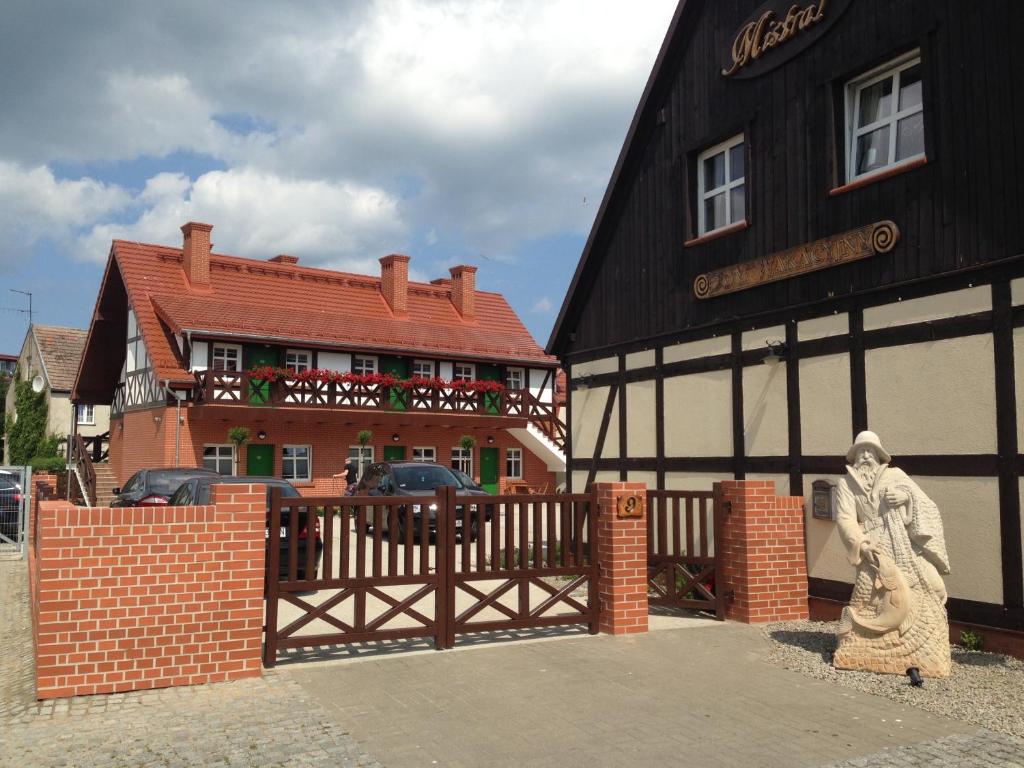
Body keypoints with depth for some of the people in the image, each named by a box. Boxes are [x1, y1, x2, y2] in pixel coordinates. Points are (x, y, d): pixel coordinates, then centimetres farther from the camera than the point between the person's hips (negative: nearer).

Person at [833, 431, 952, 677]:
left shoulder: (895, 475, 17)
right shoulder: (847, 483, 12)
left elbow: (924, 504, 11)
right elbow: (845, 519, 2)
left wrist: (908, 495, -10)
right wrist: (861, 543, -13)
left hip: (907, 544, 2)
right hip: (875, 546, -2)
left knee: (922, 595, -8)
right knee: (868, 596, -11)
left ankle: (926, 652, 2)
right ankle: (854, 650, 1)